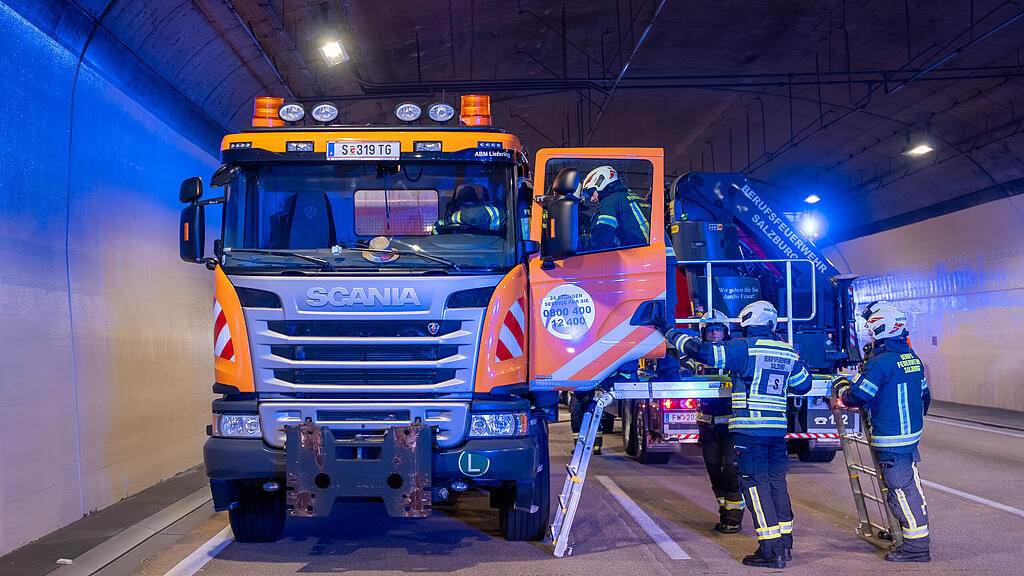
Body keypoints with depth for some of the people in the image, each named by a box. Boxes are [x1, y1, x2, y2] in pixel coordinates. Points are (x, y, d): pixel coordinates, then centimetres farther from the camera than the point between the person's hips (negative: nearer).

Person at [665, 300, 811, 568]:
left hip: (750, 429, -6)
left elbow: (702, 352, -11)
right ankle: (785, 543, 22)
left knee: (755, 485, -3)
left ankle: (771, 550, -6)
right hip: (778, 429, 6)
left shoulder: (744, 347, -8)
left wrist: (676, 335, 3)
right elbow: (803, 385, 23)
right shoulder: (788, 352, 10)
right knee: (777, 481, 15)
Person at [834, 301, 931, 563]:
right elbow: (924, 395, 18)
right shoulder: (913, 358, 8)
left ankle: (916, 547, -1)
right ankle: (914, 533, 34)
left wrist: (841, 390, 6)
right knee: (910, 485, 21)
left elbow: (857, 397, -16)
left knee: (901, 490, -4)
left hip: (891, 440, -9)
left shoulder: (879, 363, -20)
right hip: (912, 434, 9)